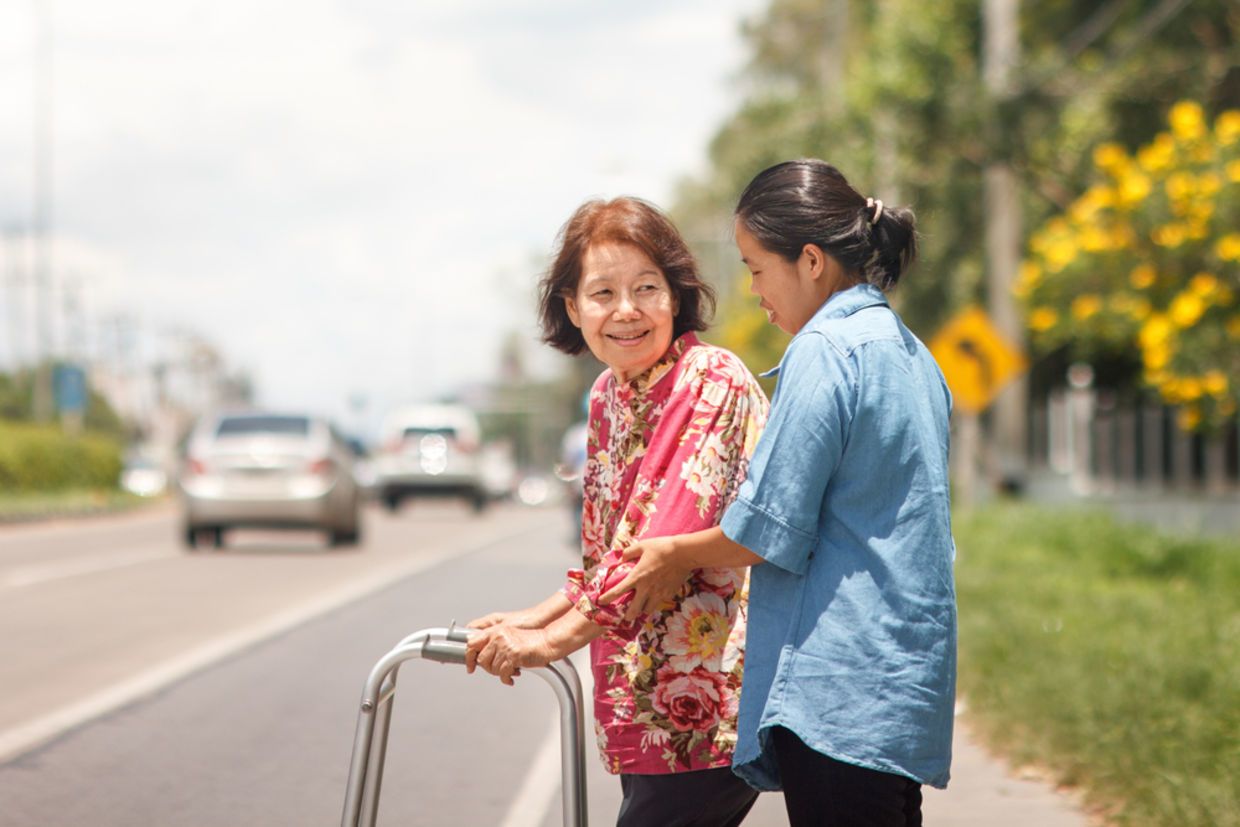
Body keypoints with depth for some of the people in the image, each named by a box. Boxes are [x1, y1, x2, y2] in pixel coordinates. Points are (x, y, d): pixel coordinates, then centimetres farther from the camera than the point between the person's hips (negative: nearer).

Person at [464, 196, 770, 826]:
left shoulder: (712, 383, -14)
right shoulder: (608, 396, 12)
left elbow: (667, 539, -22)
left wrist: (554, 638, -20)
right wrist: (532, 618, 11)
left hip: (711, 698, -8)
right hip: (647, 703, 8)